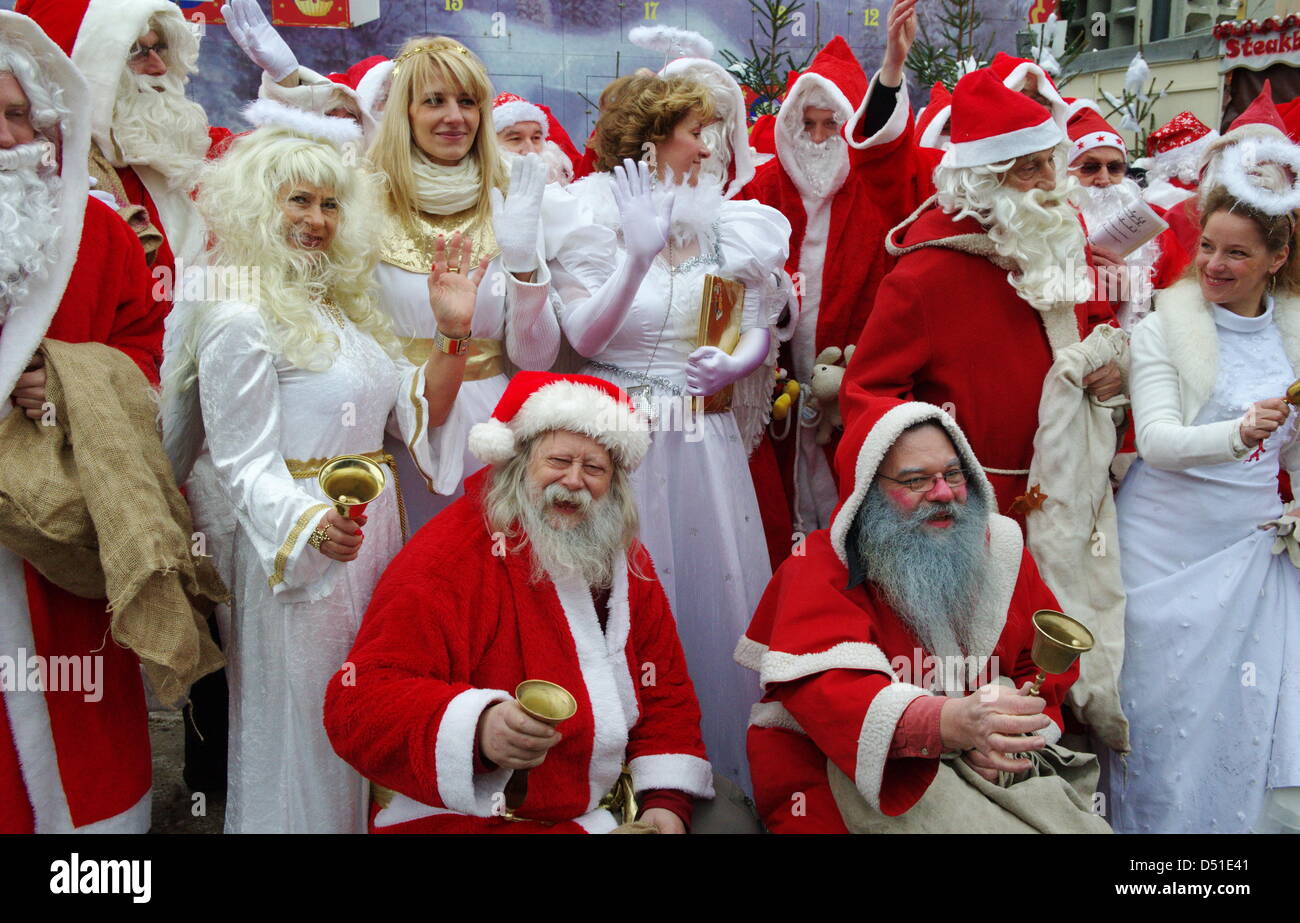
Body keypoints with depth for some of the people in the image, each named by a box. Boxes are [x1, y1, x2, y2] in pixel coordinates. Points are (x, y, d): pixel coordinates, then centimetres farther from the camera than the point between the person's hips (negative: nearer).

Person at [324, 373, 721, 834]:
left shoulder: (626, 562, 6)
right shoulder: (449, 556, -15)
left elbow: (665, 690, 12)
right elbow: (359, 704, -21)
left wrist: (666, 798, -4)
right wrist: (477, 731, -38)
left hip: (614, 797, 6)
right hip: (478, 816, -5)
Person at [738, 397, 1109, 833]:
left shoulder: (999, 547, 9)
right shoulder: (823, 568, -7)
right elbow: (827, 690, -23)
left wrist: (1011, 738, -12)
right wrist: (953, 723, -40)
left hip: (990, 766, 5)